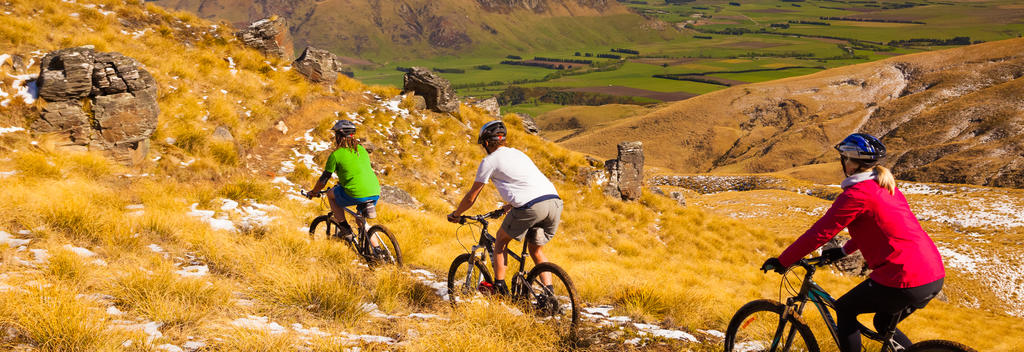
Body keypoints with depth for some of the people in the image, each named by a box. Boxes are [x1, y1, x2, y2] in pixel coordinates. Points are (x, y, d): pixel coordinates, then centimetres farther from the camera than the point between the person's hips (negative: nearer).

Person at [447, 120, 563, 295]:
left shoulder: (489, 161, 10)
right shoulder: (518, 153, 30)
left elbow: (471, 197, 16)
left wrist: (455, 215, 33)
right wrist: (510, 205, 63)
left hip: (531, 206, -6)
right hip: (555, 202, 6)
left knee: (502, 239, 20)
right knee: (536, 249, 24)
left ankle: (499, 287, 17)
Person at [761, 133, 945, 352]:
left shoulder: (856, 194, -11)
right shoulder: (887, 188, 17)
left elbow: (820, 232, -9)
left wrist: (782, 261, 0)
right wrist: (843, 251, 38)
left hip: (905, 281, -9)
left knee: (845, 310, 13)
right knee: (884, 326, 28)